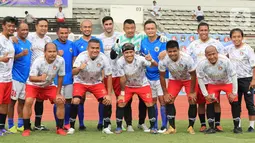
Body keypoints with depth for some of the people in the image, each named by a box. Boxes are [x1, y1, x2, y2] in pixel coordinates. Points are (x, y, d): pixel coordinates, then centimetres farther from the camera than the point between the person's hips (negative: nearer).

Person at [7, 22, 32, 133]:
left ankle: (20, 125, 19)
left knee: (22, 101, 11)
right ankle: (11, 125, 7)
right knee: (13, 101, 0)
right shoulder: (14, 42, -9)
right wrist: (20, 54, -27)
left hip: (26, 77, 7)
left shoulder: (29, 43, 12)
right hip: (16, 77, -7)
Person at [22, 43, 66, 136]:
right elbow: (31, 78, -32)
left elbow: (60, 77, -10)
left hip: (49, 86, 3)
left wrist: (58, 93, -7)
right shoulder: (38, 61, -30)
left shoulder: (60, 60, -22)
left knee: (60, 101, -9)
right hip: (33, 85, -3)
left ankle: (60, 128, 6)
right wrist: (40, 78, -54)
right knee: (28, 101, -24)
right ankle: (26, 129, -11)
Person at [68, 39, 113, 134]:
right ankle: (72, 127, -5)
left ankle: (106, 127, 4)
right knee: (75, 101, -23)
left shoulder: (103, 58, -20)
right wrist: (79, 68, -59)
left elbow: (109, 76, -10)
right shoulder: (82, 56, -26)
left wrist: (109, 94, -13)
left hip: (96, 83, 2)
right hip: (80, 82, -2)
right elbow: (73, 72, -36)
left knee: (107, 101, -13)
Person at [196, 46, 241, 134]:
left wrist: (234, 93, -19)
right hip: (212, 84, 1)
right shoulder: (202, 64, -29)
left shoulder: (225, 61, -34)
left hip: (227, 83, -1)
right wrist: (205, 94, -12)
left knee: (234, 102, -11)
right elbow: (200, 79, -13)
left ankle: (236, 126, 3)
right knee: (209, 103, -10)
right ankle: (211, 127, 3)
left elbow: (233, 76, -23)